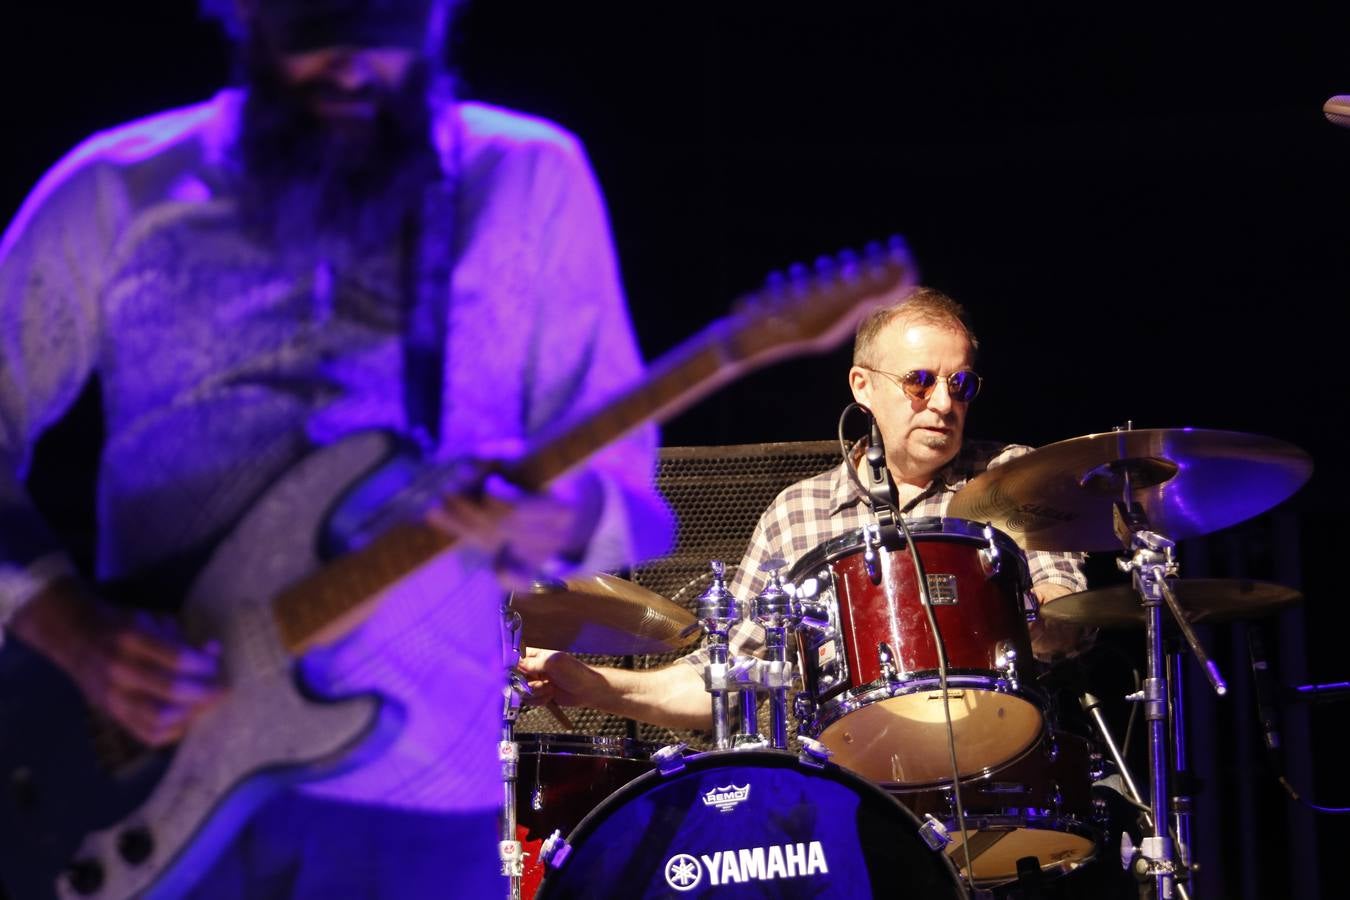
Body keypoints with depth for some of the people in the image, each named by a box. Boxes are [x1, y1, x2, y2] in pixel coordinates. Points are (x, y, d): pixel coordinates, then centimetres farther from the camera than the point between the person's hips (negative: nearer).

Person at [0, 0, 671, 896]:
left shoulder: (530, 182, 1)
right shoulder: (114, 196, 1)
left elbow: (630, 499, 2)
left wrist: (559, 522, -22)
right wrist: (76, 630, -12)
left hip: (422, 804, 0)